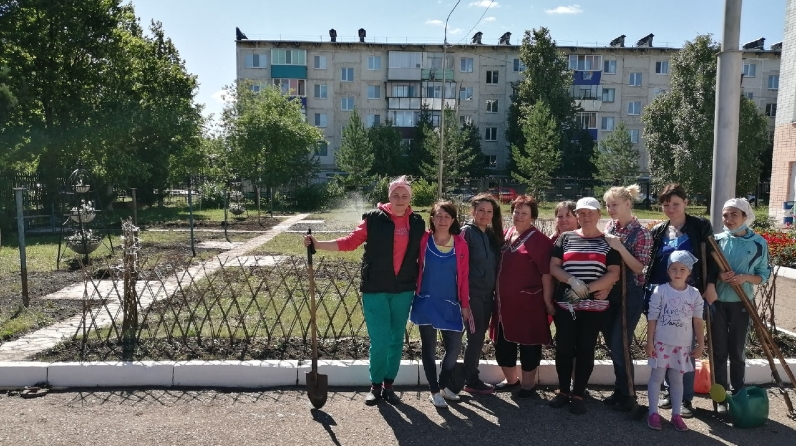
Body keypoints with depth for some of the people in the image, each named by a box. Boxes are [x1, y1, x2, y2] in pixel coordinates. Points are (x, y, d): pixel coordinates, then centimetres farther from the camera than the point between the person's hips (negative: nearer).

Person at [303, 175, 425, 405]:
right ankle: (376, 386, 19)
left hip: (403, 291, 3)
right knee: (379, 341, -3)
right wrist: (318, 244, -13)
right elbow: (349, 242, -5)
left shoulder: (417, 223, 4)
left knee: (396, 340, 11)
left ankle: (389, 386, 26)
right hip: (375, 290, -3)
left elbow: (423, 255, 11)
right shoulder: (374, 219, -5)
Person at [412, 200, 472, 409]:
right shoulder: (423, 240, -4)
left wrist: (465, 305, 3)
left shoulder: (460, 243, 0)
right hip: (427, 302, -2)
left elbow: (464, 276, 3)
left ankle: (444, 385, 29)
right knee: (429, 348, 6)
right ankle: (434, 391, 21)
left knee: (454, 347, 4)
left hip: (450, 304, 2)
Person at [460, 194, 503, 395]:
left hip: (487, 294, 7)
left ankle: (472, 377, 22)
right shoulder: (467, 232, -9)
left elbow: (495, 265, 14)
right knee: (476, 336, -2)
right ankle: (471, 381, 10)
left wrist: (496, 291, 10)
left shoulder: (492, 235, 11)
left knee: (479, 336, 11)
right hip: (473, 294, -7)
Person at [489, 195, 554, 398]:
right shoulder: (507, 234, 9)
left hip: (527, 301, -7)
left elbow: (546, 272, -14)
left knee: (528, 343, 7)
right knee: (502, 342, 14)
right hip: (504, 300, 7)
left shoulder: (538, 239, -11)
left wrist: (547, 300, -15)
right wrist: (497, 294, 14)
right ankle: (511, 380, 35)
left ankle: (528, 385, 24)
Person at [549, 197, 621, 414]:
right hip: (565, 304, 1)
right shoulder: (565, 238, 7)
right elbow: (553, 267, 2)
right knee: (564, 348, 4)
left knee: (585, 350, 5)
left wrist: (587, 288, -15)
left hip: (594, 305, -1)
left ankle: (578, 394, 16)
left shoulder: (608, 241, 4)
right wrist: (572, 281, -15)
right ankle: (563, 391, 19)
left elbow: (614, 274, -4)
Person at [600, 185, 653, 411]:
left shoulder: (641, 233, -11)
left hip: (630, 294, -6)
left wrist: (620, 247, -24)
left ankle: (625, 396, 14)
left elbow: (639, 268, -15)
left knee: (619, 346, -3)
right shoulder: (609, 226, 5)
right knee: (612, 345, 12)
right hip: (609, 292, 6)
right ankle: (620, 390, 27)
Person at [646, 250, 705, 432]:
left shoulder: (694, 294, 0)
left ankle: (676, 414, 21)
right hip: (661, 342, -2)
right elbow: (652, 318, -6)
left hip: (683, 344, 2)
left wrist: (701, 344, 3)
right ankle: (653, 413, 13)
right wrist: (649, 342, -8)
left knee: (677, 379, 12)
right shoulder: (660, 291, -8)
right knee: (657, 377, 4)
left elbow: (698, 321, 5)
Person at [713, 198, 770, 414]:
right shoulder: (717, 240, -2)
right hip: (717, 302, 1)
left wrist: (745, 277, -18)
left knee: (737, 351, 10)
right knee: (719, 351, 6)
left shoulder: (759, 243, -5)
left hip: (742, 304, -1)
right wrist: (718, 275, -16)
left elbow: (764, 275, 1)